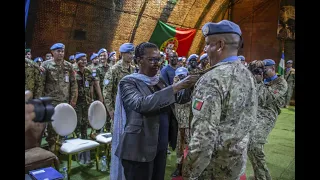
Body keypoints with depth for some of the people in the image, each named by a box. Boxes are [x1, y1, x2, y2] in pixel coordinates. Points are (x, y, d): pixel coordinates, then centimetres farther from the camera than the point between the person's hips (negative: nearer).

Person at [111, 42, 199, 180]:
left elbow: (180, 98, 6)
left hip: (161, 146, 7)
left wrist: (191, 86, -14)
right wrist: (175, 87, -32)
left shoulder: (159, 81, 9)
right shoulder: (128, 82, -12)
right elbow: (141, 104, -30)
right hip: (139, 149, -6)